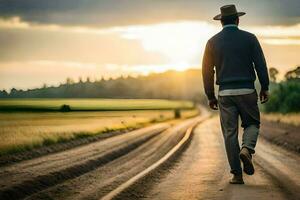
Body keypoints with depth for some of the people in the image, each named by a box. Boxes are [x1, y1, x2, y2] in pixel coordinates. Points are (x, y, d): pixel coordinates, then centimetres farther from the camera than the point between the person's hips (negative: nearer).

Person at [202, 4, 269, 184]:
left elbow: (207, 71, 4)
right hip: (247, 91, -1)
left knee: (230, 133, 6)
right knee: (252, 124, 17)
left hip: (225, 93, 1)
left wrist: (210, 96, 10)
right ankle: (246, 149, -14)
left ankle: (237, 175, 4)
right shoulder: (249, 38, 1)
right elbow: (260, 64, -4)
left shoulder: (213, 42, 4)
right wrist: (265, 88, 5)